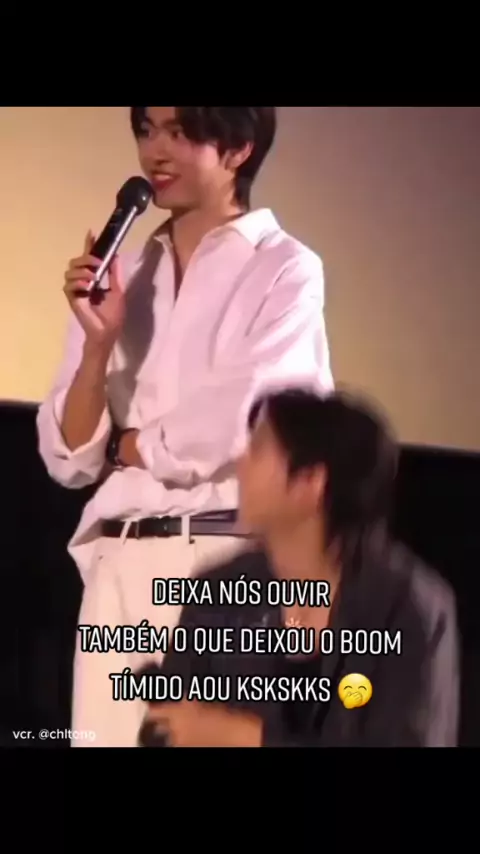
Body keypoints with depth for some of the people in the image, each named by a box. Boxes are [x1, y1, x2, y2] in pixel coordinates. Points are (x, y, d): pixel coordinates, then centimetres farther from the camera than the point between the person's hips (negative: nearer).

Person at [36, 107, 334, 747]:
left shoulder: (285, 270, 0)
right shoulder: (124, 278, 14)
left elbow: (232, 429, -12)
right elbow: (68, 460, 10)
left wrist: (127, 445, 4)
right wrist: (99, 340, -5)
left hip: (232, 558, -4)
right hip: (121, 562, 5)